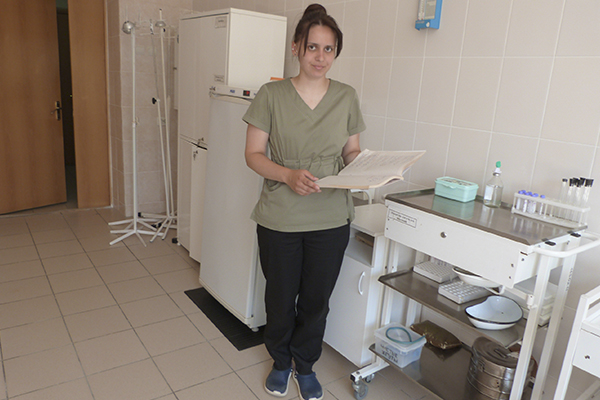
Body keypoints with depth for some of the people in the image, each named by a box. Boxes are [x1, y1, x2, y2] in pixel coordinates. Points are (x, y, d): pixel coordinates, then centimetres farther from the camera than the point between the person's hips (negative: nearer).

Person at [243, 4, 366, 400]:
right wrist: (288, 175, -23)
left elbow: (352, 152, 9)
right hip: (280, 219, -1)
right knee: (281, 297, 15)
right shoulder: (271, 95, -6)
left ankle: (305, 366, 42)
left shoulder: (347, 97, 1)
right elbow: (254, 154, -5)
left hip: (331, 220, 2)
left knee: (316, 300, 15)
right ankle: (281, 362, 44)